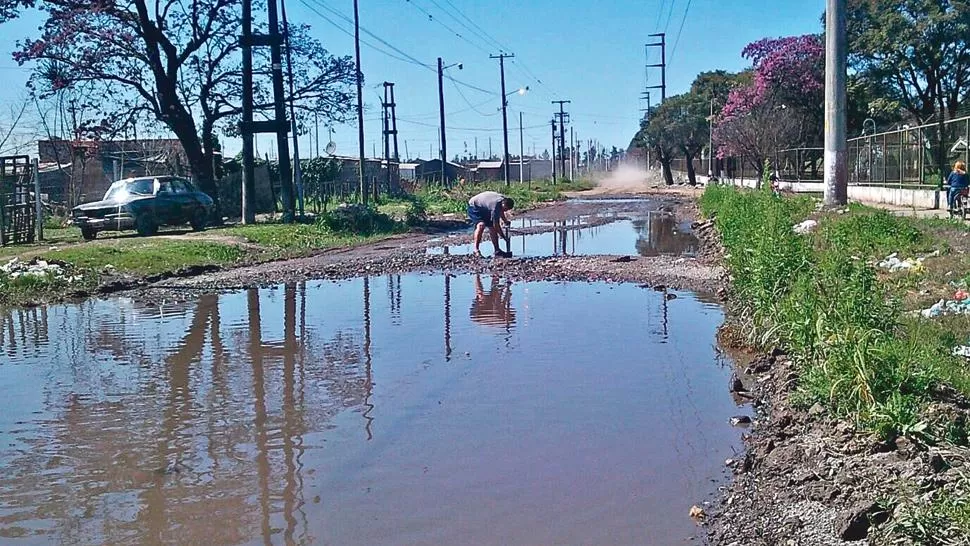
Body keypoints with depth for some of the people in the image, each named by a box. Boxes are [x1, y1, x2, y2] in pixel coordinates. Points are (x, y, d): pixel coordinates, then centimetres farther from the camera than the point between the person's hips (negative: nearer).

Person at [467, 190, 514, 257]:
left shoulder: (504, 200, -12)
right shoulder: (495, 205, -36)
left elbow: (501, 211, 14)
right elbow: (496, 225, -30)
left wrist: (505, 220, 2)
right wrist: (504, 236, -23)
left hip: (485, 209, 9)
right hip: (474, 207, -9)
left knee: (492, 228, 4)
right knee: (481, 225, -30)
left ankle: (497, 250, 13)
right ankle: (476, 250, -30)